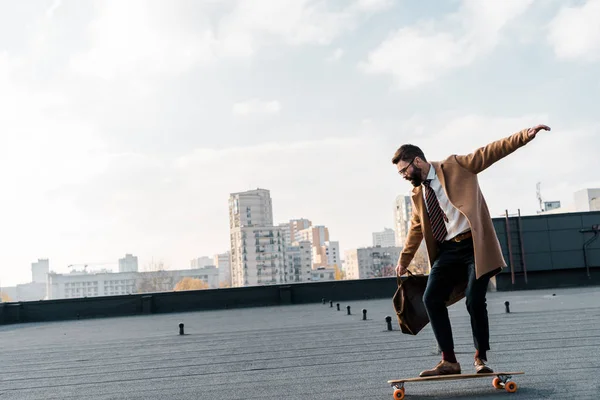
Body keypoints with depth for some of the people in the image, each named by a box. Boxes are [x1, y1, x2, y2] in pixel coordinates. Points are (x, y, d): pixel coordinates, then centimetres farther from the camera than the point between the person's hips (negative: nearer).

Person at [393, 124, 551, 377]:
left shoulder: (456, 166, -1)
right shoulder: (417, 193, 14)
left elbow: (490, 152, -7)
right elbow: (416, 228, 24)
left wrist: (526, 135, -17)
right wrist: (404, 259, 29)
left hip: (474, 245, -5)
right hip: (447, 251, 6)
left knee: (475, 301, -11)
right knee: (431, 299, -7)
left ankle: (480, 357, 12)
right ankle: (449, 361, 1)